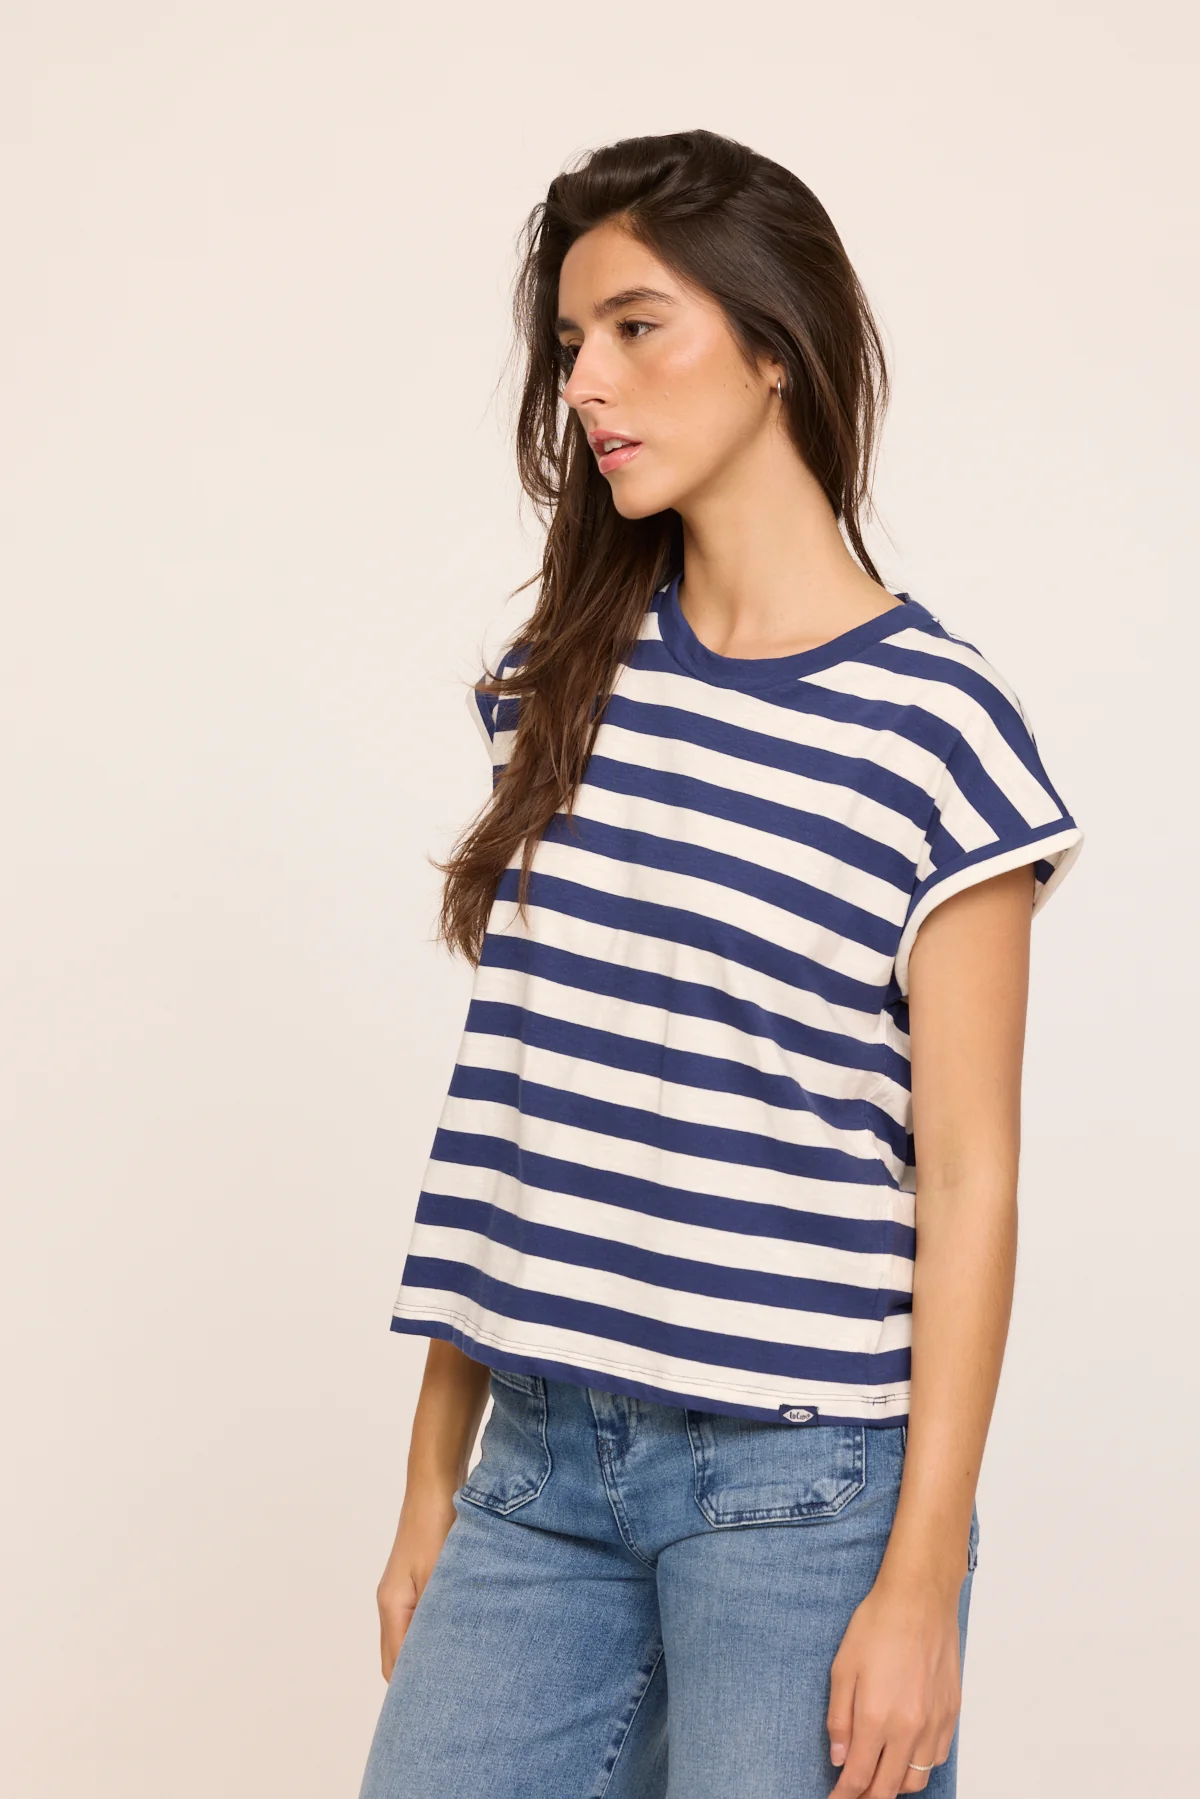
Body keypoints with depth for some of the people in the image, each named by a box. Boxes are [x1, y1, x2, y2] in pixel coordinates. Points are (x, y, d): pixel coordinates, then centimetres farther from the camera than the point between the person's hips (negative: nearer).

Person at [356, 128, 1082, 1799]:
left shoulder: (936, 730, -7)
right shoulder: (570, 674, 9)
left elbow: (965, 1177, -7)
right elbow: (505, 1100, 10)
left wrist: (922, 1578, -10)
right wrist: (433, 1483, 11)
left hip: (800, 1481, -5)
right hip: (542, 1462, 5)